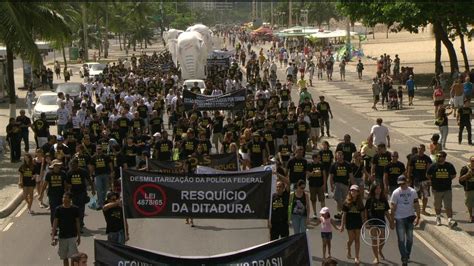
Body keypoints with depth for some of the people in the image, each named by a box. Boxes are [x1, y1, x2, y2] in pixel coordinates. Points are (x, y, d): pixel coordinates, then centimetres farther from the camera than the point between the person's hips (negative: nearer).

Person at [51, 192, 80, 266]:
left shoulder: (75, 209, -3)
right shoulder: (58, 209, -4)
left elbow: (77, 223, 5)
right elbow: (55, 223, -2)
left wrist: (79, 237, 8)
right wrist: (53, 237, -7)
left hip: (72, 236, -1)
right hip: (62, 237, 1)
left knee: (73, 257, -8)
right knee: (64, 257, 11)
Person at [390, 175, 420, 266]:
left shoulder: (412, 192, 0)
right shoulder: (396, 193, -6)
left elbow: (416, 205, 1)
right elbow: (393, 208, -5)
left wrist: (417, 217, -10)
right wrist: (392, 221, -7)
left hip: (410, 217, 3)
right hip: (399, 218, -3)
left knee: (409, 239, 12)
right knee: (401, 240, -5)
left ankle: (407, 256, 28)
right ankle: (404, 258, -3)